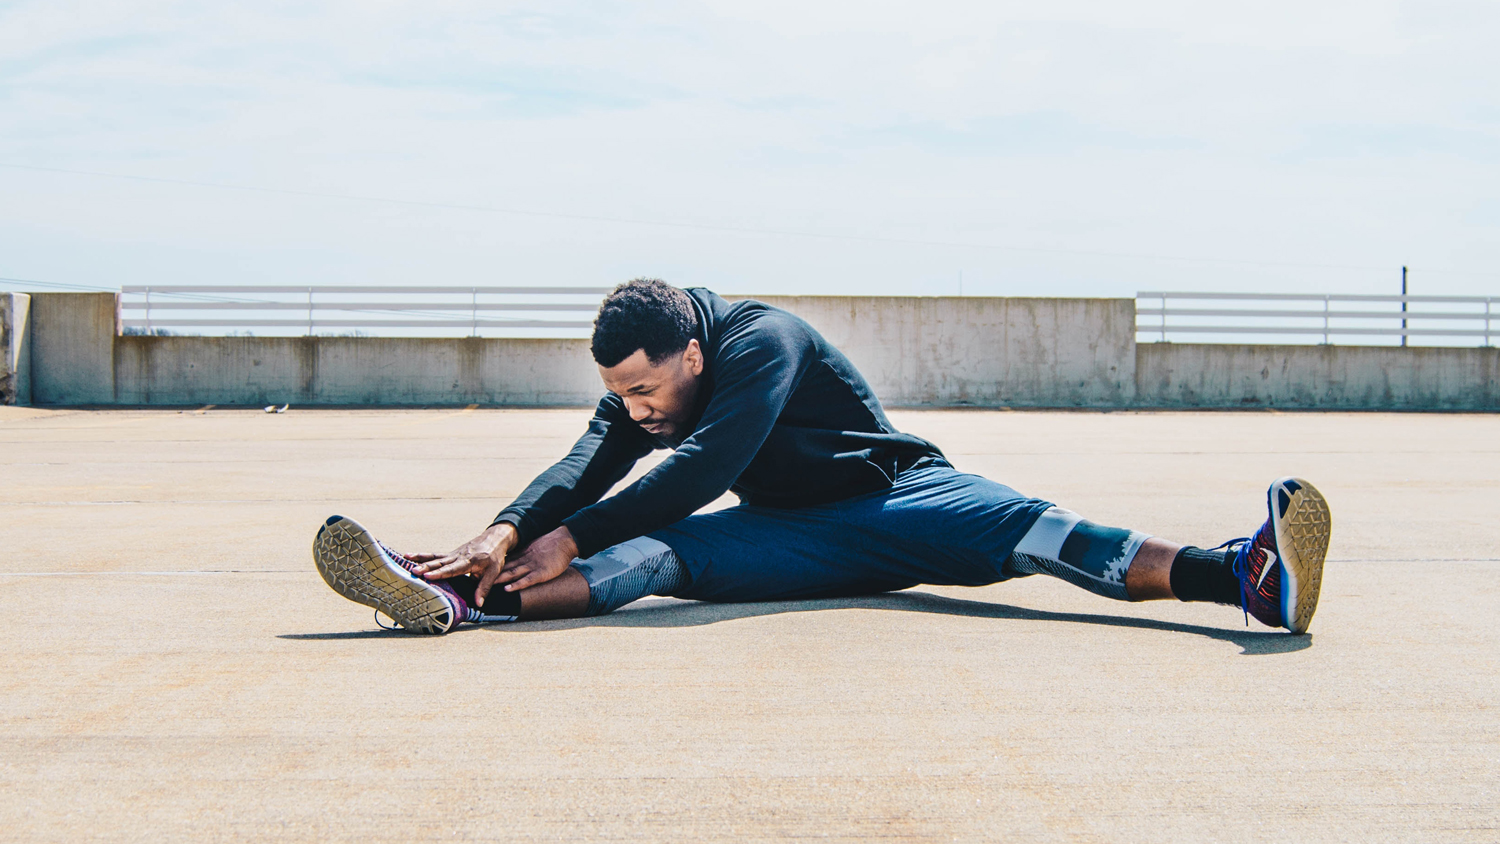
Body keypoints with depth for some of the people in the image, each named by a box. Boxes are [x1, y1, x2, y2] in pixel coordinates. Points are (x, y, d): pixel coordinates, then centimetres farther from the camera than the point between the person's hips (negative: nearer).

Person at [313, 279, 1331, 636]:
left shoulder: (762, 341, -24)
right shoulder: (641, 384, -3)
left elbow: (700, 471, -33)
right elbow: (589, 462, -18)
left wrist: (571, 534, -32)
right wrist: (511, 530, -39)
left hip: (895, 497, -4)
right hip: (790, 542, 4)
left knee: (1026, 529, -30)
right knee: (651, 553, -21)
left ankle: (1246, 573, -46)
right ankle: (459, 600, -44)